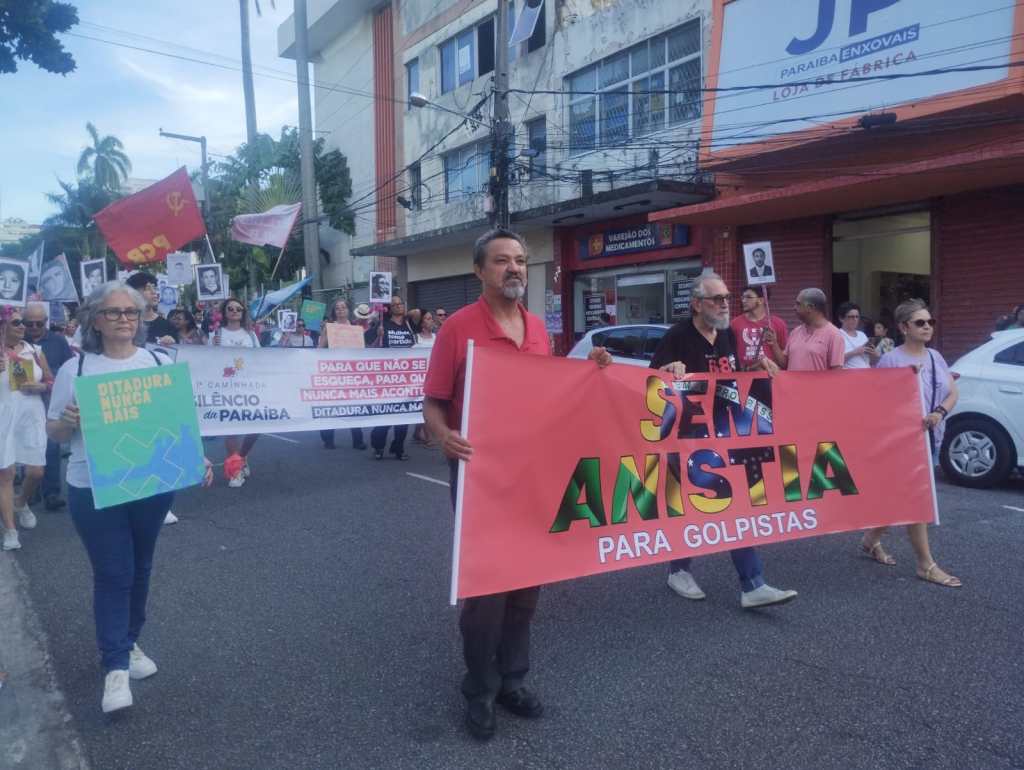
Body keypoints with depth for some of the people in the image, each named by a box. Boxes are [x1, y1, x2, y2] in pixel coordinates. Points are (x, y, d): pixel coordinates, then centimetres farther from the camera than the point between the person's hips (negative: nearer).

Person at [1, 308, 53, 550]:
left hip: (32, 418, 3)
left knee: (36, 472, 5)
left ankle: (22, 503, 38)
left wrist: (39, 387, -9)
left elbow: (51, 382, 12)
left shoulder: (35, 351, 6)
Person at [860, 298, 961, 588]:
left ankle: (871, 540, 34)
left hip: (932, 437, 7)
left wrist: (939, 413, -12)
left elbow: (953, 392, 6)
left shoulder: (936, 357, 10)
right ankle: (926, 565, 4)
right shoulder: (890, 360, -11)